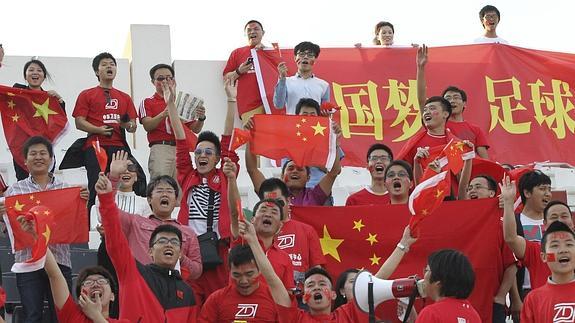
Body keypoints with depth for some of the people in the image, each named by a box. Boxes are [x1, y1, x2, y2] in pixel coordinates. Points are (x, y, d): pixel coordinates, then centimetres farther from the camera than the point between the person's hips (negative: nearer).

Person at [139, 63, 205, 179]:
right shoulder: (148, 102, 12)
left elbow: (195, 129, 16)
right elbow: (147, 126, -5)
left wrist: (201, 118, -6)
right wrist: (164, 114, -22)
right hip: (160, 149, -3)